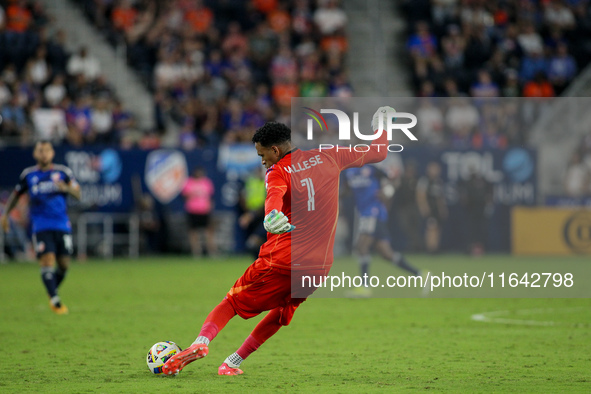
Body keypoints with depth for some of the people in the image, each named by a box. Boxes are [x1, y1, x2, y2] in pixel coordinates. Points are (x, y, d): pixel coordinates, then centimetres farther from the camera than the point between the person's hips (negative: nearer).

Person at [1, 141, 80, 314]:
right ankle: (55, 301, -14)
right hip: (41, 226, -1)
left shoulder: (63, 172, 5)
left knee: (64, 265, 4)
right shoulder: (28, 175, 6)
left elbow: (78, 194, 0)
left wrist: (67, 188, -20)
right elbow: (16, 194, 20)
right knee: (47, 261, -16)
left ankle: (53, 293, 29)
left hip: (62, 226, 1)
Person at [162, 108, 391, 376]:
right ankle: (233, 362, 15)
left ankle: (202, 341, -16)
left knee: (234, 301, 8)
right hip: (319, 264, 4)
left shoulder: (278, 172, -4)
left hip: (281, 259, -4)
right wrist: (382, 128, 36)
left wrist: (272, 215, -50)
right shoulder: (328, 157, 9)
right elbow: (376, 153, 18)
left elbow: (275, 194, -30)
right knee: (281, 312, 21)